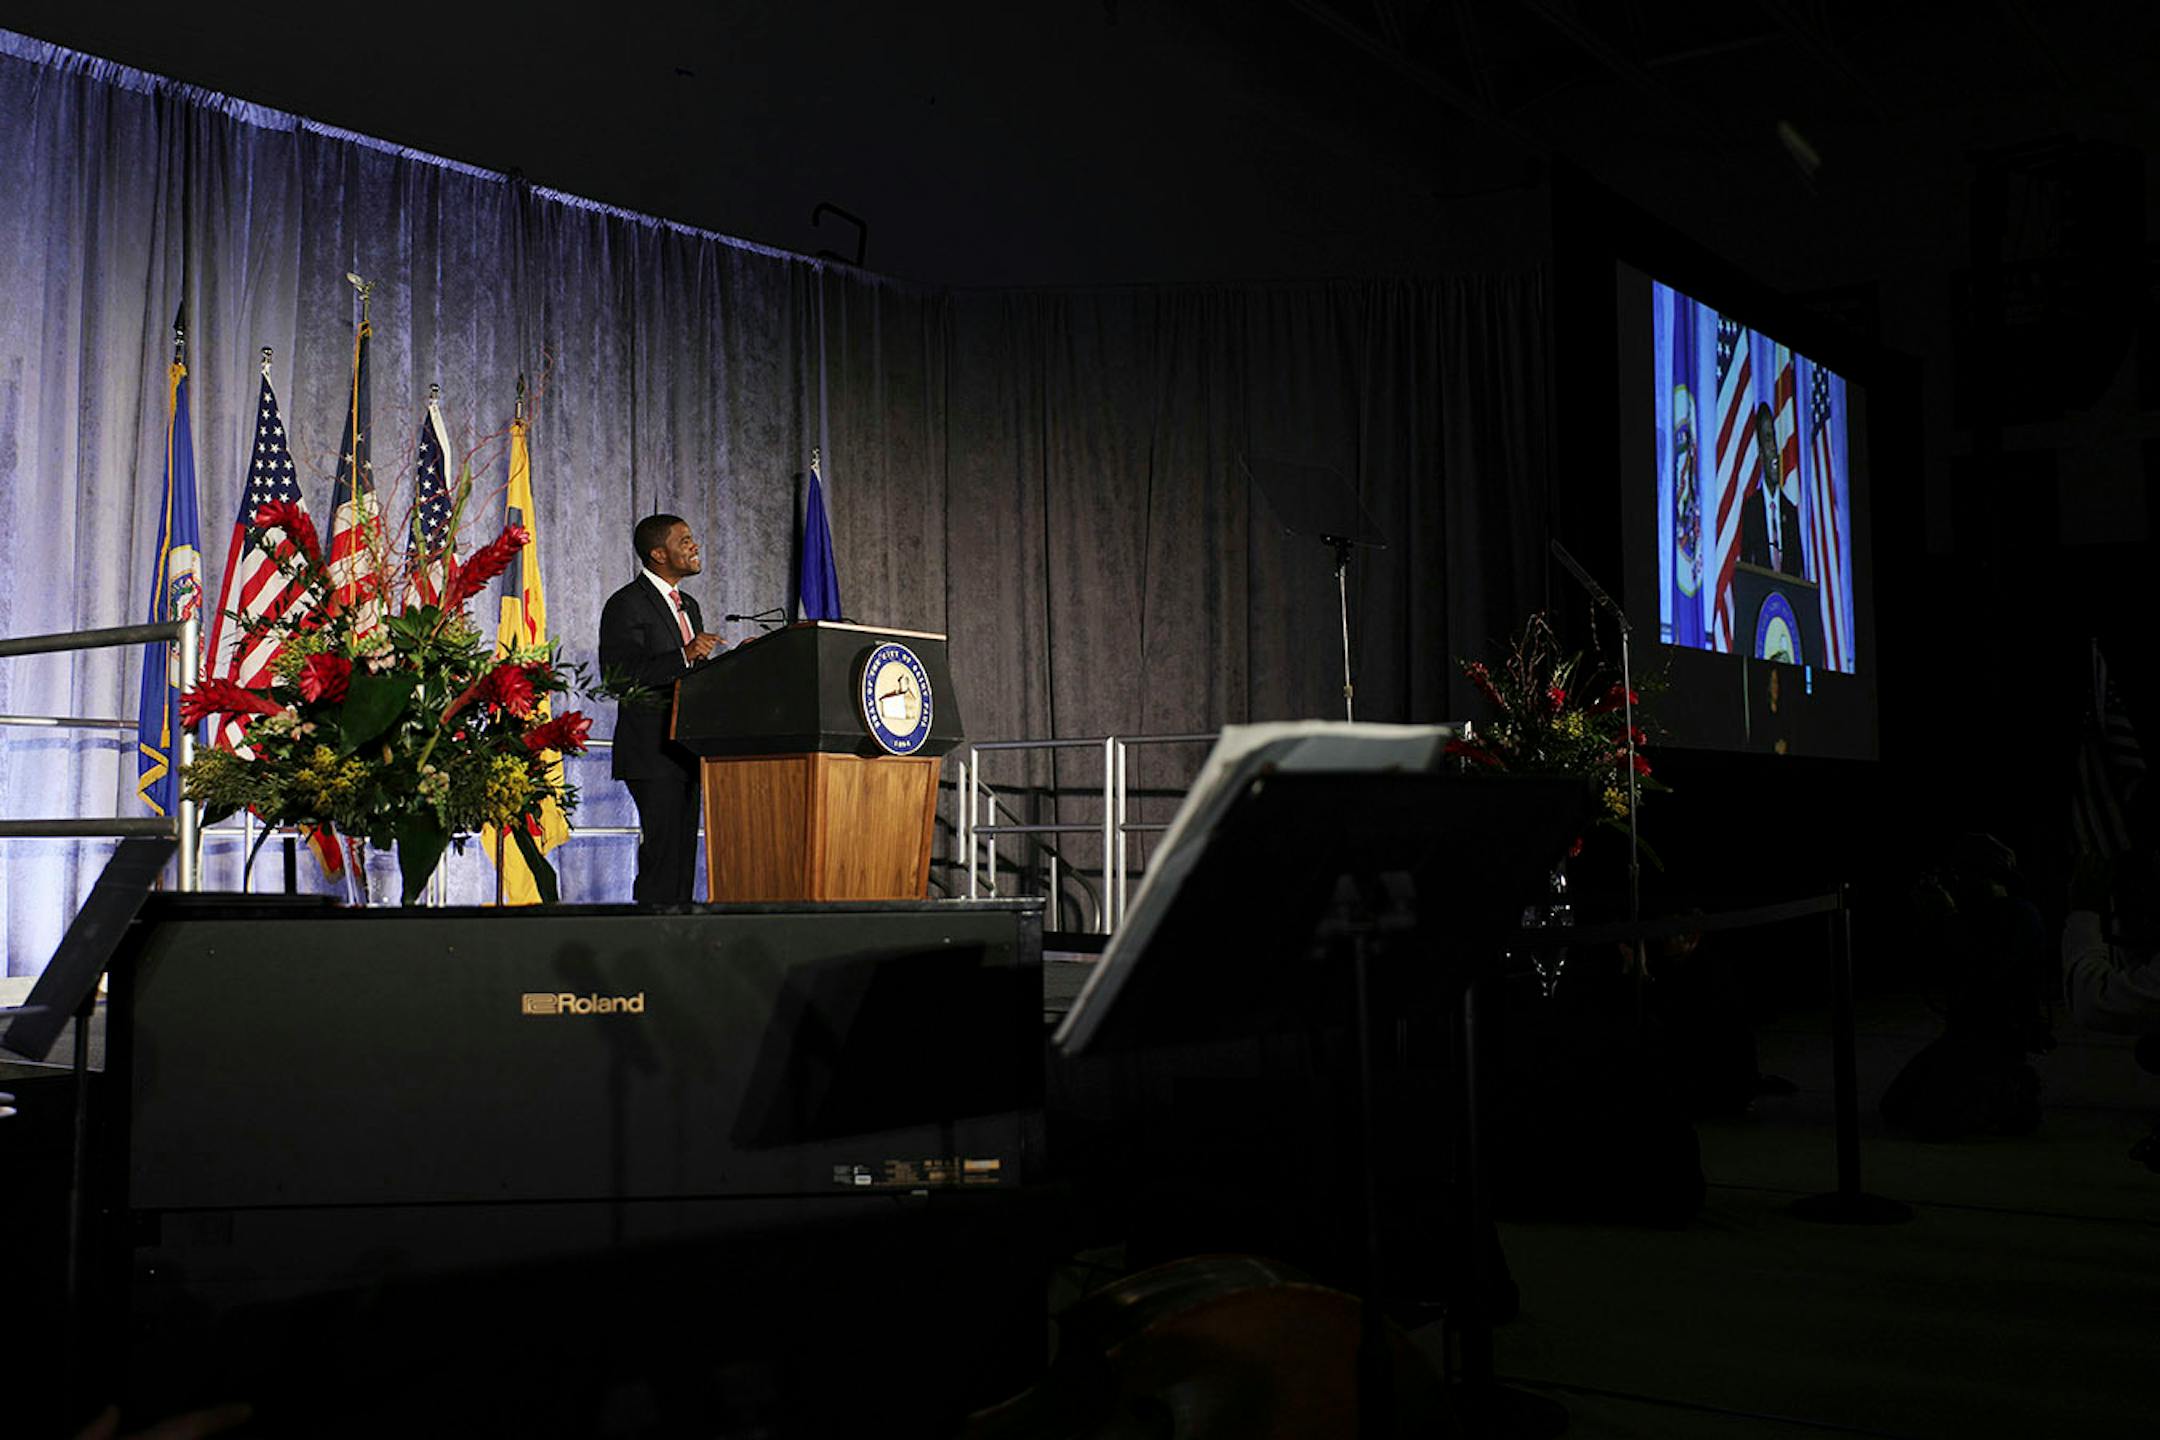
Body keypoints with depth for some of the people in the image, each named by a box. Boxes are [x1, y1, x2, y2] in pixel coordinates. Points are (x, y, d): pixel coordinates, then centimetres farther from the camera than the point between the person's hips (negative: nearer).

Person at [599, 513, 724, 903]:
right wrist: (683, 656, -25)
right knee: (662, 854, -13)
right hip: (652, 752, -8)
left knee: (684, 856, 7)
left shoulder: (689, 606, 20)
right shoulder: (627, 604, -7)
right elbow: (617, 675, -19)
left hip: (686, 752, 9)